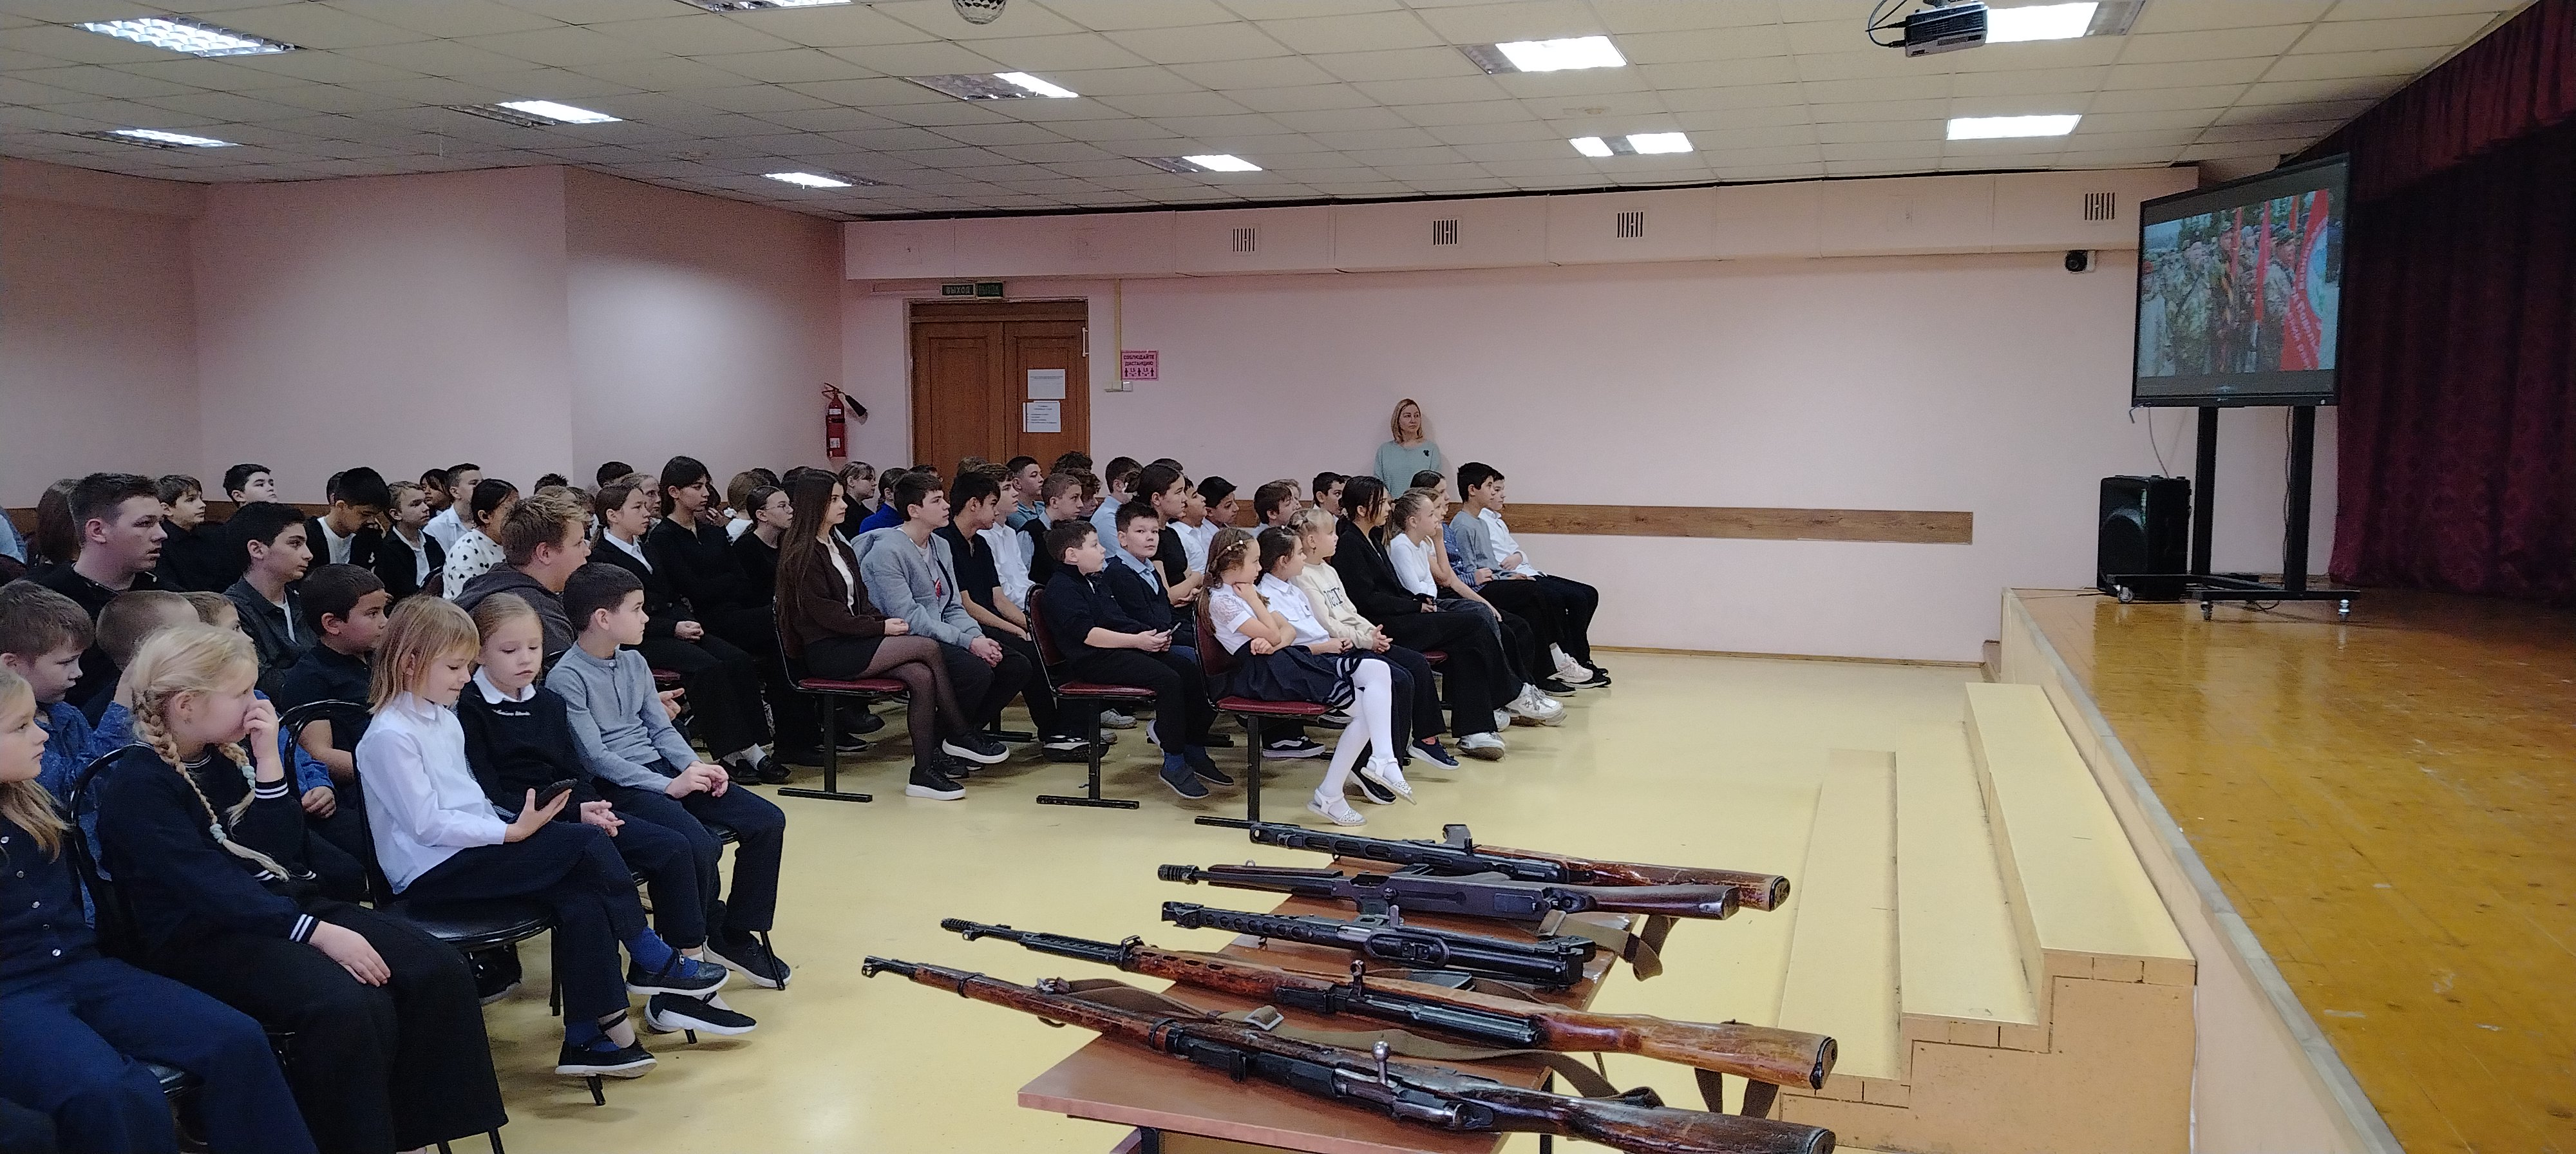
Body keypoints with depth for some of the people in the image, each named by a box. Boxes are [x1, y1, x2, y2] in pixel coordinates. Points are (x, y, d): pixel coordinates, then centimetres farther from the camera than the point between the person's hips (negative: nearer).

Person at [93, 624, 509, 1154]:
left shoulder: (225, 757, 11)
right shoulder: (137, 786, -12)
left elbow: (281, 855, 5)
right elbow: (212, 887, -23)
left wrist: (267, 759, -4)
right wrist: (318, 933, -31)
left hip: (282, 907, 8)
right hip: (202, 940, -8)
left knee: (438, 970, -13)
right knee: (350, 1005, -34)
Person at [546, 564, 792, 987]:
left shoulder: (634, 662, 14)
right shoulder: (565, 678, -10)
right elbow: (595, 757, -15)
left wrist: (697, 768, -3)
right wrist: (668, 786, -19)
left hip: (660, 769, 8)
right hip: (615, 786, -8)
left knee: (768, 821, -6)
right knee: (700, 845, -32)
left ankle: (738, 934, 6)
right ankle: (696, 945, -5)